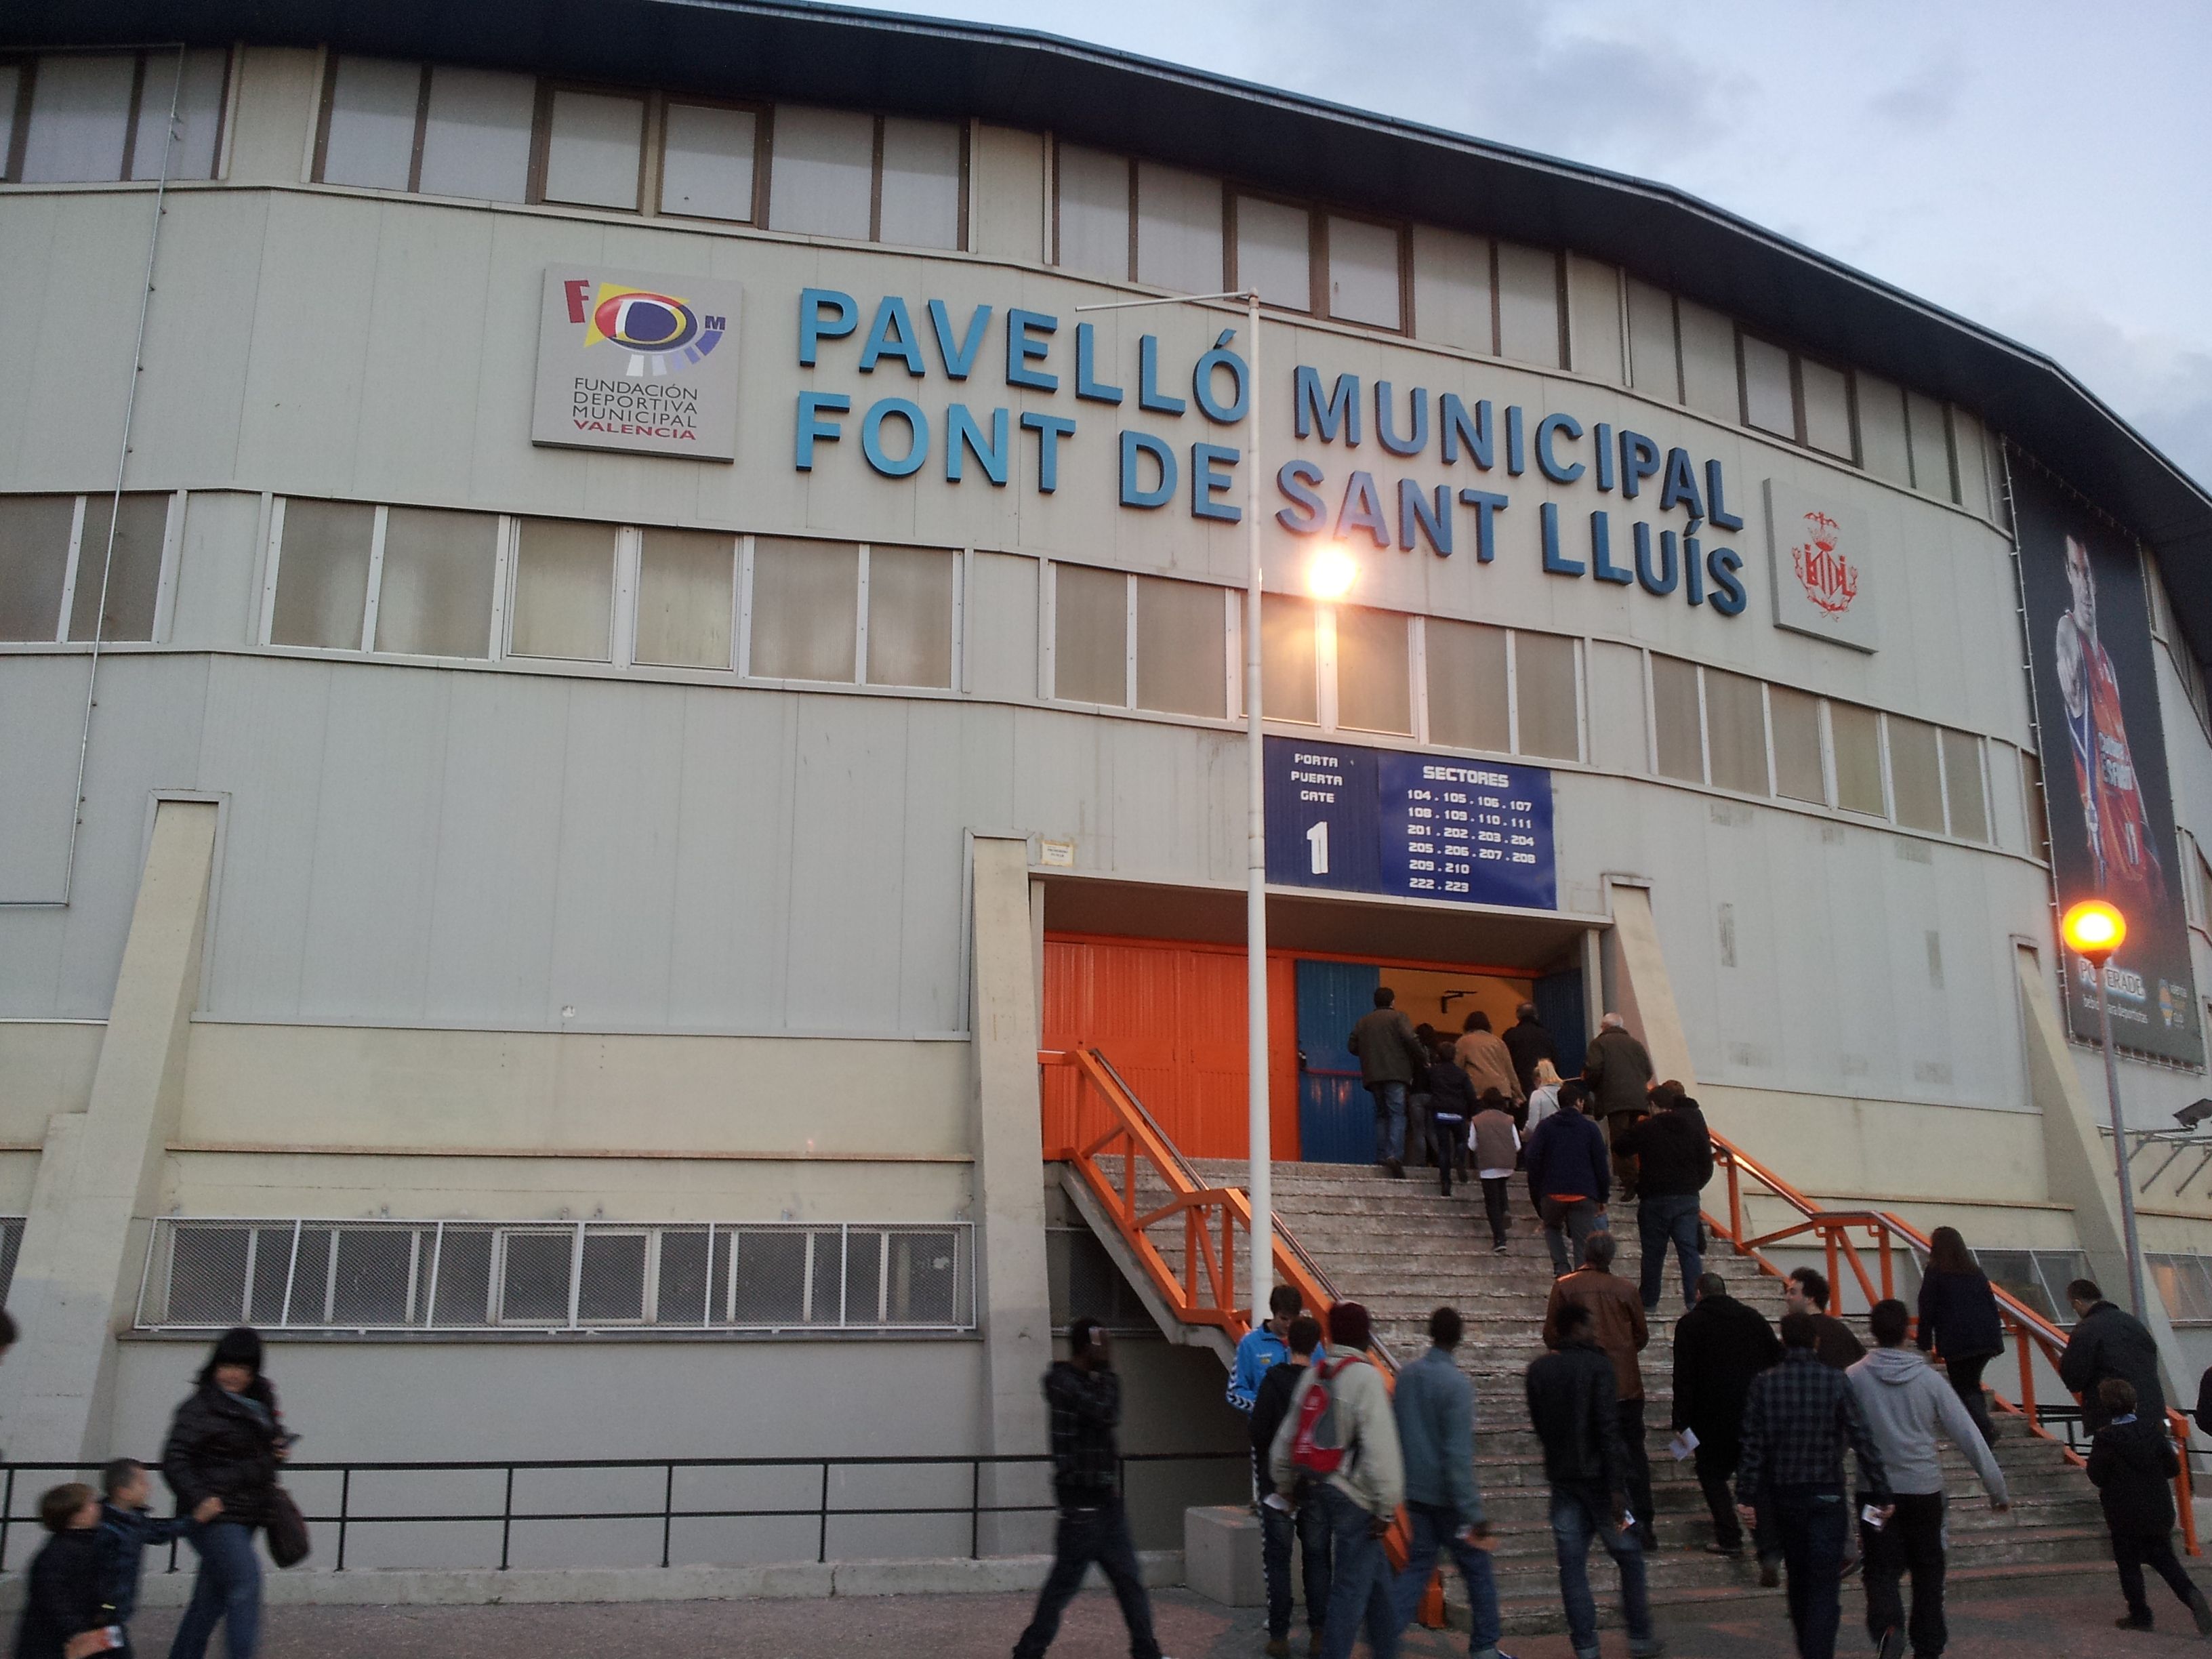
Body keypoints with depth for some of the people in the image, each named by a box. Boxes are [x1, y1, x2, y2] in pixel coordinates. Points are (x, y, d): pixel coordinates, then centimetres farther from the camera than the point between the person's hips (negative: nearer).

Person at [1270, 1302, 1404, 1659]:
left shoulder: (1313, 1374, 9)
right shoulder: (1365, 1377, -15)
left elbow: (1286, 1439, 17)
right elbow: (1380, 1447, -21)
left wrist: (1284, 1485, 30)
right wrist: (1387, 1506, -16)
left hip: (1326, 1490, 8)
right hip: (1356, 1497, -8)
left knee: (1377, 1577, 20)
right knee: (1352, 1585, -1)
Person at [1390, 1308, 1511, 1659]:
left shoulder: (1406, 1377, 2)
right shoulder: (1456, 1384, -19)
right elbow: (1458, 1454, -23)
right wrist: (1474, 1513, -21)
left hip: (1415, 1494, 6)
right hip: (1447, 1497, -6)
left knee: (1416, 1568, 12)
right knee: (1478, 1571, 11)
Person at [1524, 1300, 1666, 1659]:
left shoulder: (1539, 1369, 4)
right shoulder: (1597, 1366, -12)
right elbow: (1608, 1428, -17)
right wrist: (1616, 1487, -18)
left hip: (1561, 1477, 5)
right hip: (1597, 1476, -4)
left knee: (1571, 1562, 6)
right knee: (1628, 1556, 11)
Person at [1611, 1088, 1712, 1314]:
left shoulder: (1645, 1128, -3)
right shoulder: (1696, 1125, 7)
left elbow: (1619, 1150, 8)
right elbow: (1707, 1164, 8)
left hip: (1655, 1198, -2)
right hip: (1688, 1198, 3)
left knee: (1653, 1252, 4)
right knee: (1689, 1249, 1)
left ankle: (1649, 1303, 9)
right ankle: (1695, 1301, -9)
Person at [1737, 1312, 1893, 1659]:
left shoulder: (1763, 1384, -3)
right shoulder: (1836, 1382, -8)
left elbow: (1753, 1445, -5)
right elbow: (1862, 1441, -8)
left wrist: (1746, 1495, -1)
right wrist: (1880, 1494, -2)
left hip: (1782, 1496, 3)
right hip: (1826, 1496, -2)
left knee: (1798, 1581, 18)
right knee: (1825, 1587, -1)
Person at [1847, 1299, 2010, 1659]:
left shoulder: (1854, 1378, -6)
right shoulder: (1930, 1379, -4)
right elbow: (1970, 1437, -3)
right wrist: (1998, 1489, 5)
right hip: (1924, 1490, 1)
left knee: (1882, 1569, 2)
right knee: (1928, 1570, 16)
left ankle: (1887, 1626, -24)